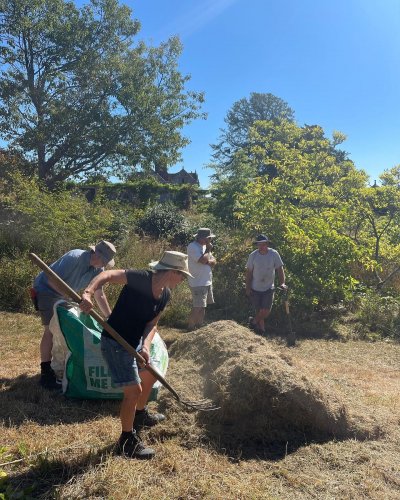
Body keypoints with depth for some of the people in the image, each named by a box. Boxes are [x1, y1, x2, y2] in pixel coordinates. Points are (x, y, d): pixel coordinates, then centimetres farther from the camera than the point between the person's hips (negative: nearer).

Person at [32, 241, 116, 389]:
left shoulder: (97, 269, -9)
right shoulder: (74, 258, -32)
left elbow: (99, 295, 1)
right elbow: (52, 281, -33)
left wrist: (110, 318, 1)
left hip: (64, 294, 8)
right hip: (46, 289, -8)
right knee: (51, 330, -13)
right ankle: (45, 374, -8)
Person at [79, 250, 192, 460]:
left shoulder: (165, 295, 0)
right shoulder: (141, 279, -25)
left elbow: (152, 323, -2)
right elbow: (108, 275, -32)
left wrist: (146, 346, -19)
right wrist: (88, 293, -49)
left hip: (134, 342, 9)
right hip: (114, 343, -9)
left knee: (150, 375, 25)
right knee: (133, 389, -9)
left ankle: (140, 414, 50)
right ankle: (127, 442, 11)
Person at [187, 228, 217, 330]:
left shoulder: (204, 246, 12)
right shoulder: (193, 247, -16)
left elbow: (214, 261, 10)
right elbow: (203, 260, -28)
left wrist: (208, 261, -13)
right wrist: (208, 250, -12)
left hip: (207, 282, 9)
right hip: (198, 283, -9)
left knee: (203, 307, 16)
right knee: (197, 308, -8)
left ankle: (199, 328, 27)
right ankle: (190, 329, 2)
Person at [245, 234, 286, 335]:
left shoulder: (274, 254, -9)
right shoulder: (253, 255, -8)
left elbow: (280, 269, -5)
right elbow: (248, 272, -2)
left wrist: (282, 283, -17)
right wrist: (247, 288, -4)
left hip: (269, 288, 0)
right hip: (255, 289, 0)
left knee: (266, 311, -7)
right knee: (259, 311, 7)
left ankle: (254, 321, 20)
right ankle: (261, 329, 27)